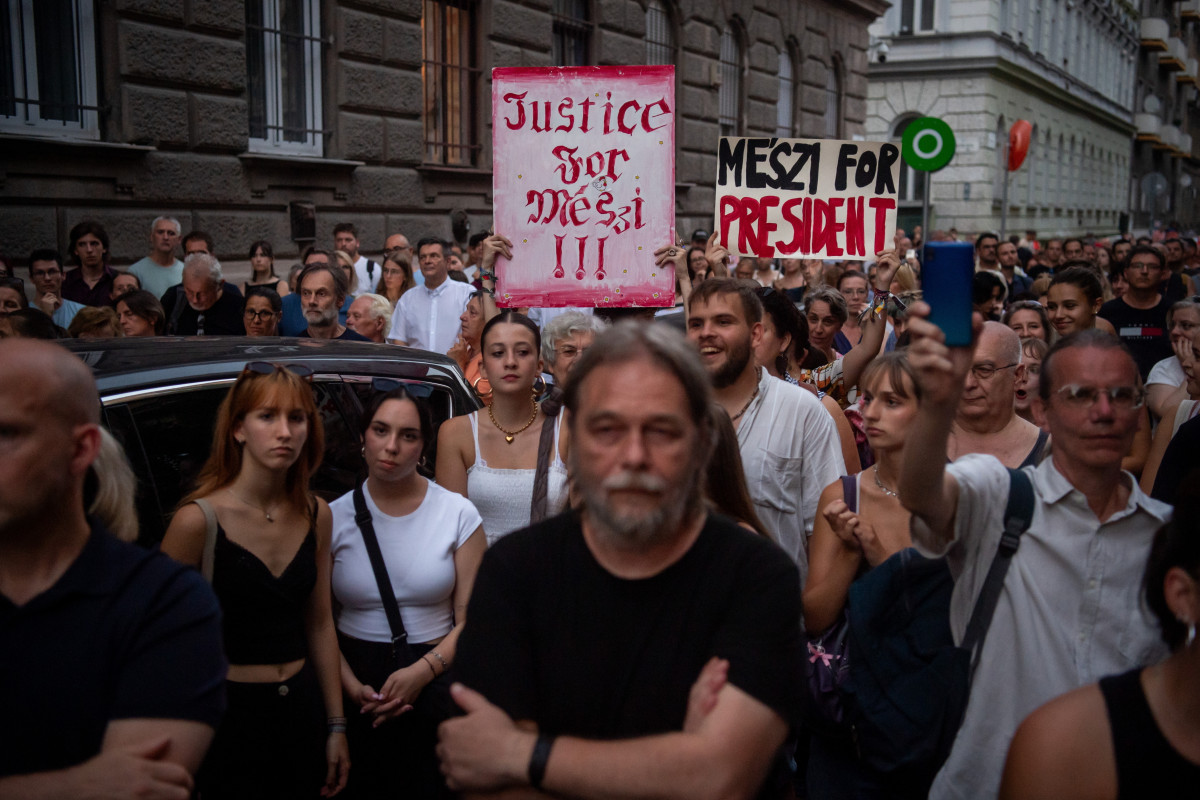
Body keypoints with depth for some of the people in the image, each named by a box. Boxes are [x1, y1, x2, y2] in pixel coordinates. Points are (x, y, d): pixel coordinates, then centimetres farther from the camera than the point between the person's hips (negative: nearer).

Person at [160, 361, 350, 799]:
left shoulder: (316, 515, 1)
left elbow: (319, 623, 8)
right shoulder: (199, 519, -14)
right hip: (229, 713, -4)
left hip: (302, 711, 5)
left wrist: (336, 726, 10)